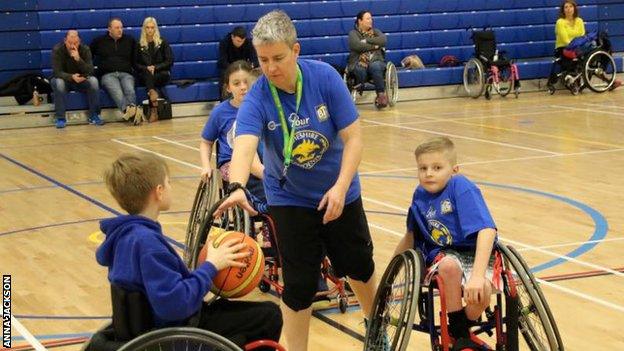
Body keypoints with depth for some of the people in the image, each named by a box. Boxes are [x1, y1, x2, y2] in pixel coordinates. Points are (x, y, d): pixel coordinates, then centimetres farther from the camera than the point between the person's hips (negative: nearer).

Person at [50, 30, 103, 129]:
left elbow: (90, 71, -21)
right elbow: (57, 72, -23)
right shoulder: (57, 50, -18)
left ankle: (93, 116, -16)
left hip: (81, 80, 2)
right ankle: (60, 118, -25)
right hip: (64, 79, -1)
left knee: (93, 80, -28)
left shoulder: (85, 49, -13)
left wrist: (78, 59, -38)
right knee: (58, 82, -36)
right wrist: (71, 77, -42)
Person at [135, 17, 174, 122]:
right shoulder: (140, 45, 9)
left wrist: (155, 67, -12)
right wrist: (146, 68, -11)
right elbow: (136, 64, 10)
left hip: (162, 73, 0)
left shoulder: (162, 42, 6)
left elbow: (169, 61, 1)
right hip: (145, 74, 0)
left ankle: (154, 111, -46)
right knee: (147, 73, -36)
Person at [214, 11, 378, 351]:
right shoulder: (256, 99, -23)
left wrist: (340, 187, -30)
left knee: (359, 266, 17)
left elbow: (353, 137, -18)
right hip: (290, 199, -2)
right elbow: (244, 146, -41)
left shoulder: (325, 77, -21)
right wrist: (237, 187, -61)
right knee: (299, 285, -6)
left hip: (338, 193, 2)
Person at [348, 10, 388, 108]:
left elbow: (383, 40, -3)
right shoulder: (353, 33, 10)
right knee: (360, 70, -38)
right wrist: (374, 46, -5)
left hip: (376, 61, 2)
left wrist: (366, 40, -6)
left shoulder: (375, 32, 19)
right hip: (358, 62, -2)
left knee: (375, 67, -35)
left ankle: (381, 94, -31)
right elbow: (357, 45, -11)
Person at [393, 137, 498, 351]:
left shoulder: (462, 187, -20)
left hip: (477, 254, -3)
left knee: (480, 292, -34)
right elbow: (412, 235, 17)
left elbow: (487, 230, -31)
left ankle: (462, 333, 2)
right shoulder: (420, 195, -1)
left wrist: (477, 275, -41)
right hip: (443, 254, 3)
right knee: (449, 266, -35)